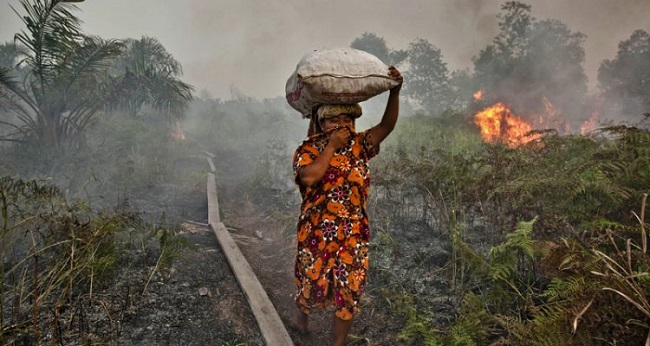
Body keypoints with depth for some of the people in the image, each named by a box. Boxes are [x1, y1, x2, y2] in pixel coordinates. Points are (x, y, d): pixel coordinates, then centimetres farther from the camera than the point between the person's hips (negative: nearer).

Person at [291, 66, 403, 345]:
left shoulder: (358, 146, 4)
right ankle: (302, 314, 48)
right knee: (312, 283, 12)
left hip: (353, 234, 3)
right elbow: (309, 177, -26)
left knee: (349, 292, 5)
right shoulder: (307, 150, -6)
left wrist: (395, 91, -19)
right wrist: (332, 146, -19)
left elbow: (387, 125, -6)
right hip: (316, 232, -2)